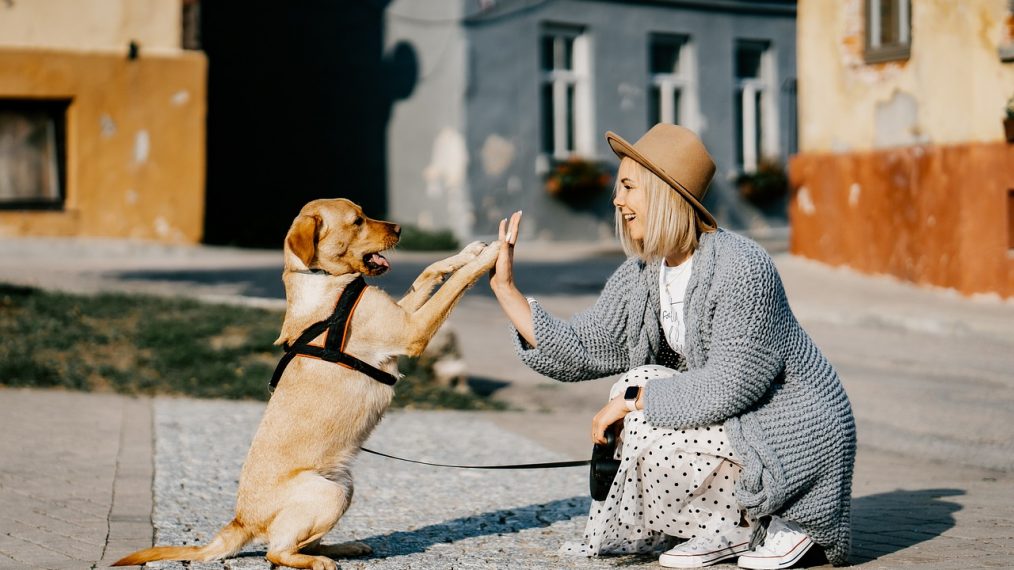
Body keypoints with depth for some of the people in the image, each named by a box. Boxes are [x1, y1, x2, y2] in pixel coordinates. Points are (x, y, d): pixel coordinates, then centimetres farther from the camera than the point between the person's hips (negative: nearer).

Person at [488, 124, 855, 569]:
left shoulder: (740, 268, -24)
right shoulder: (641, 275, 1)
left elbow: (731, 384, -28)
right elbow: (579, 352, -1)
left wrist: (633, 398, -21)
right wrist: (505, 288, -4)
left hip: (797, 435, -9)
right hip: (735, 422, 9)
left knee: (649, 432, -21)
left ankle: (766, 525, -2)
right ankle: (728, 528, 6)